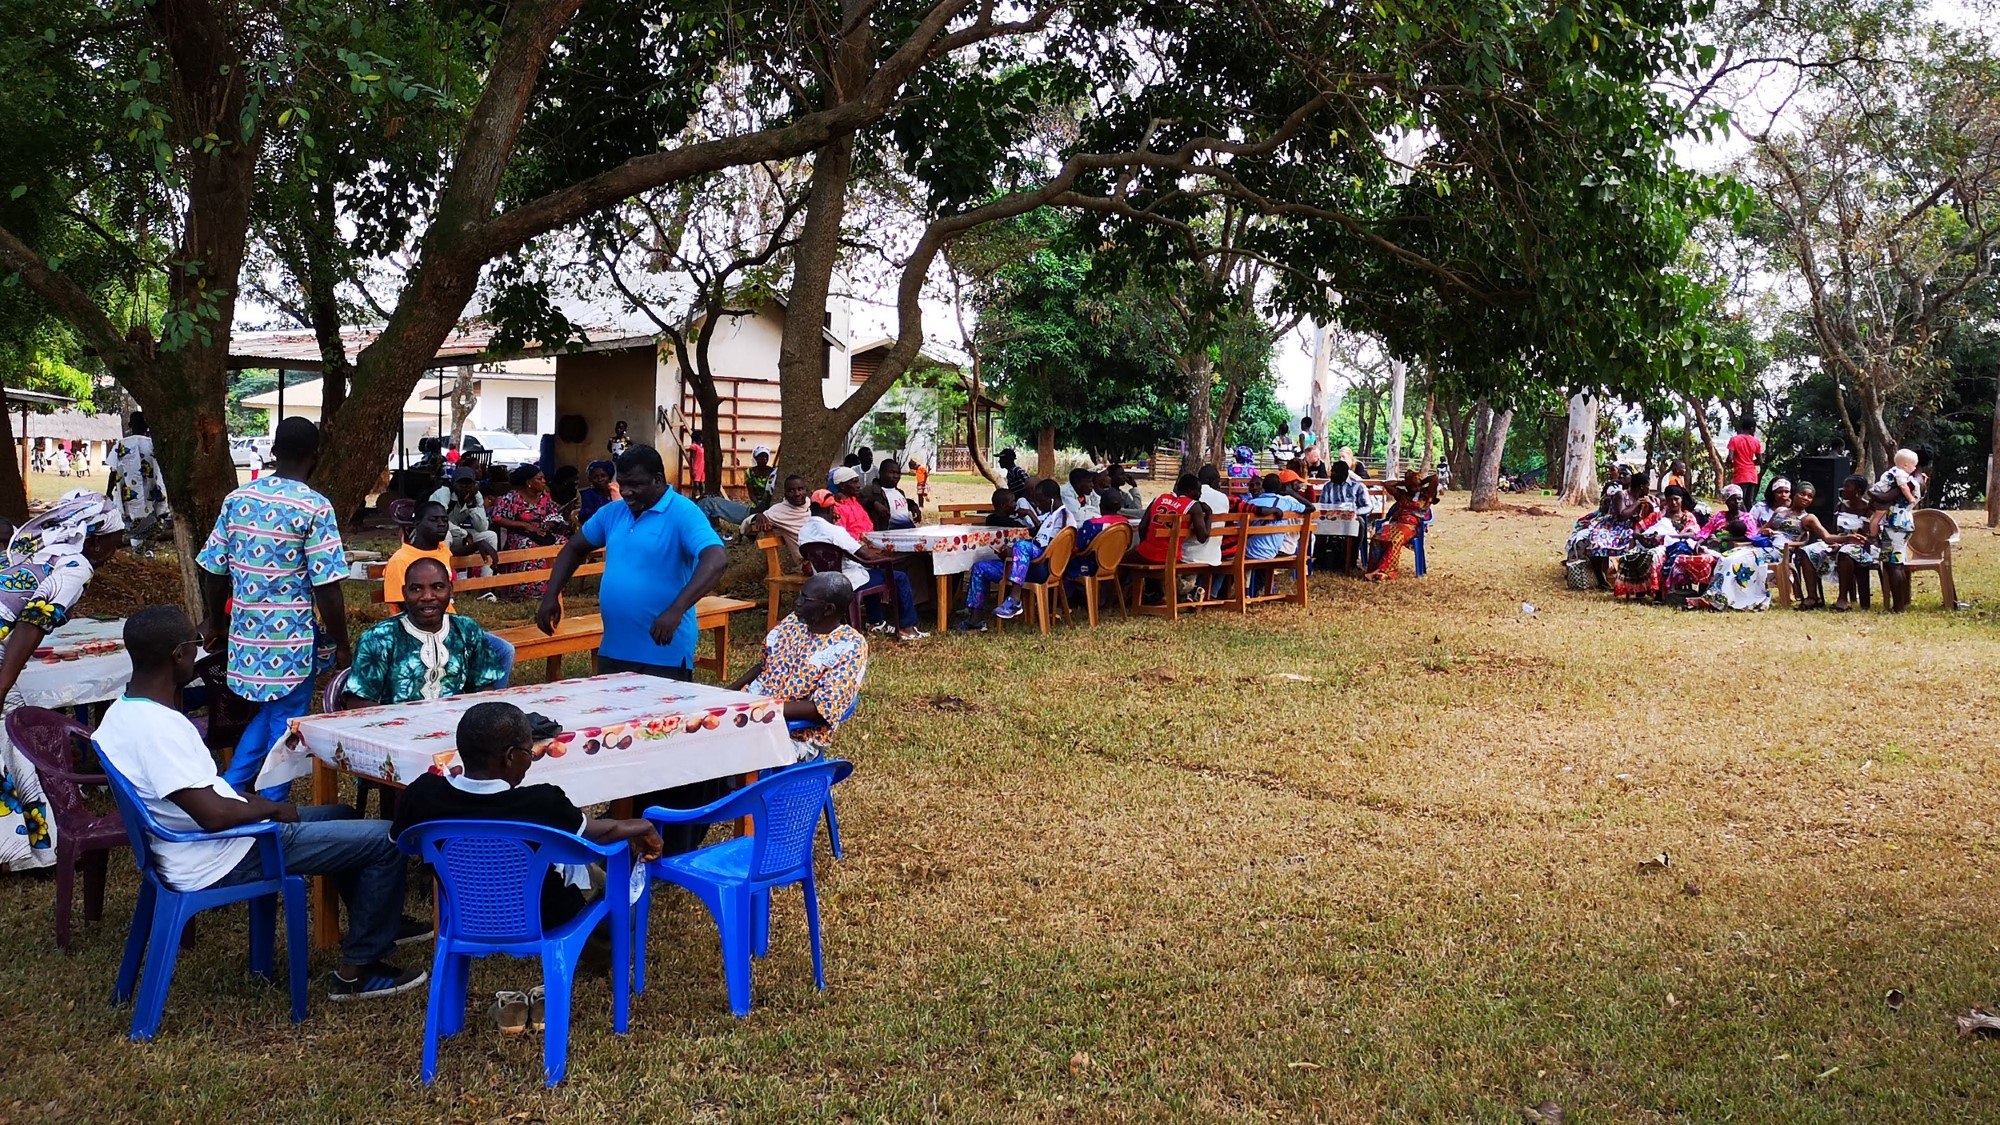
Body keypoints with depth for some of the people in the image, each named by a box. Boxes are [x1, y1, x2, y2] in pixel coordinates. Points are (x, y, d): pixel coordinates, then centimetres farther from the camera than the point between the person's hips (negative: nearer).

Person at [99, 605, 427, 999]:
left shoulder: (121, 712, 4)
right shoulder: (158, 727, -29)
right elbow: (213, 814, -30)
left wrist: (252, 803, 7)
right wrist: (271, 808, -12)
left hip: (191, 850, 11)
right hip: (222, 864, -11)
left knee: (341, 816, 27)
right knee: (384, 841, -10)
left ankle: (376, 922, 43)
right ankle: (357, 970, 3)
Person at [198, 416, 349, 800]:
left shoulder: (237, 499, 4)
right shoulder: (314, 507, -14)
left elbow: (214, 570, 9)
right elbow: (326, 586, -17)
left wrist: (213, 623, 23)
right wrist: (341, 645, -8)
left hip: (248, 636, 6)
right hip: (293, 640, -6)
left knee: (267, 714, 23)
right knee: (285, 724, 6)